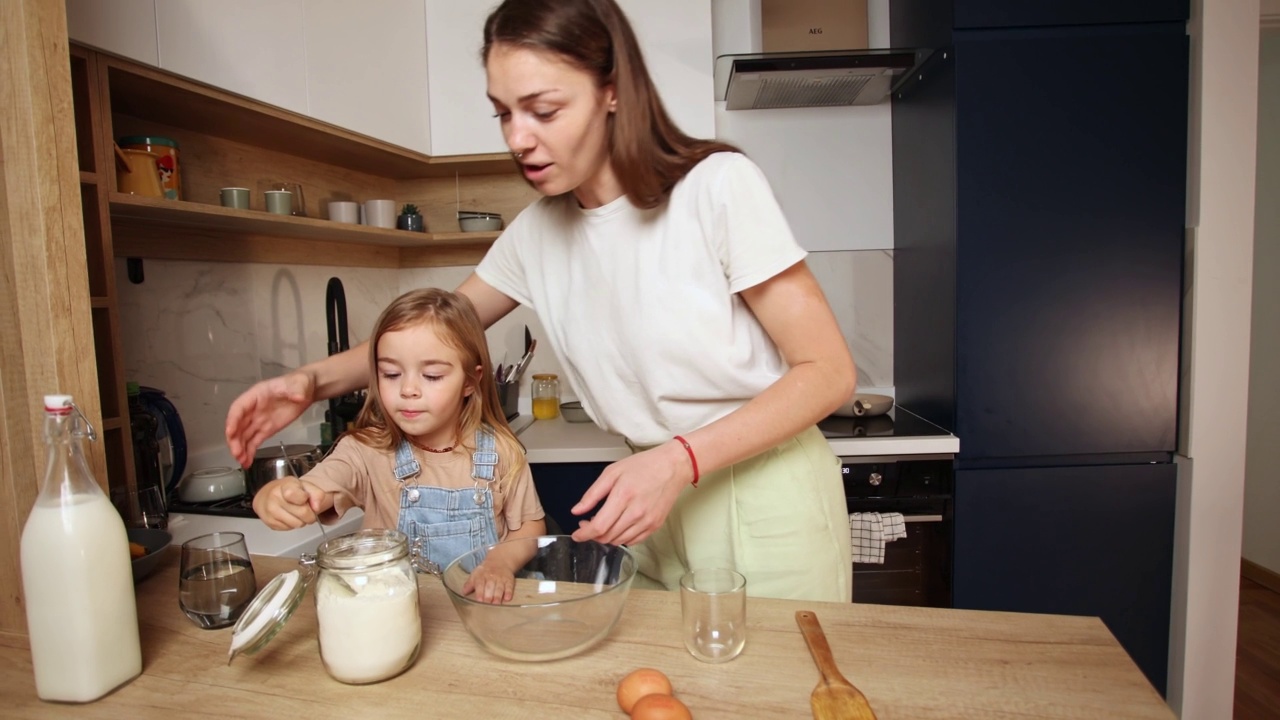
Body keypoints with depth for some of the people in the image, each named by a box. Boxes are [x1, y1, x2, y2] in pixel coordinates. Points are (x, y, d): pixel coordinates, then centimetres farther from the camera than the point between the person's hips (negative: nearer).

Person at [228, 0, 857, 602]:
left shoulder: (719, 185, -18)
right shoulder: (537, 231, -1)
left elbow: (828, 370, -16)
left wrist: (681, 459, -26)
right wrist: (311, 381, -6)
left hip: (766, 501, -4)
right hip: (658, 497, 4)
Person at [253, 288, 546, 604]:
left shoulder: (499, 451, -5)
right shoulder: (367, 451, -7)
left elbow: (531, 527, 3)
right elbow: (313, 493, -21)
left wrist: (503, 560, -16)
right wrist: (277, 498, -42)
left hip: (484, 605, 0)